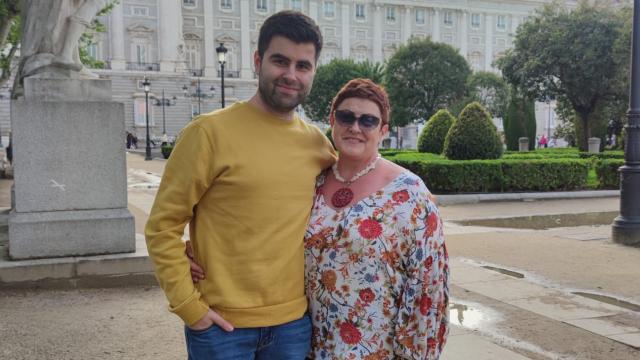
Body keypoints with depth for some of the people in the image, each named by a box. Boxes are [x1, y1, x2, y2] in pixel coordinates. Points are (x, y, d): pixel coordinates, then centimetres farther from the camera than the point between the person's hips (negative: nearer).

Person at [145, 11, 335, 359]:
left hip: (294, 322, 4)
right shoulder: (210, 132, -11)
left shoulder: (318, 143, 2)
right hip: (222, 325, -4)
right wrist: (188, 305, -12)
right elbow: (162, 226, -9)